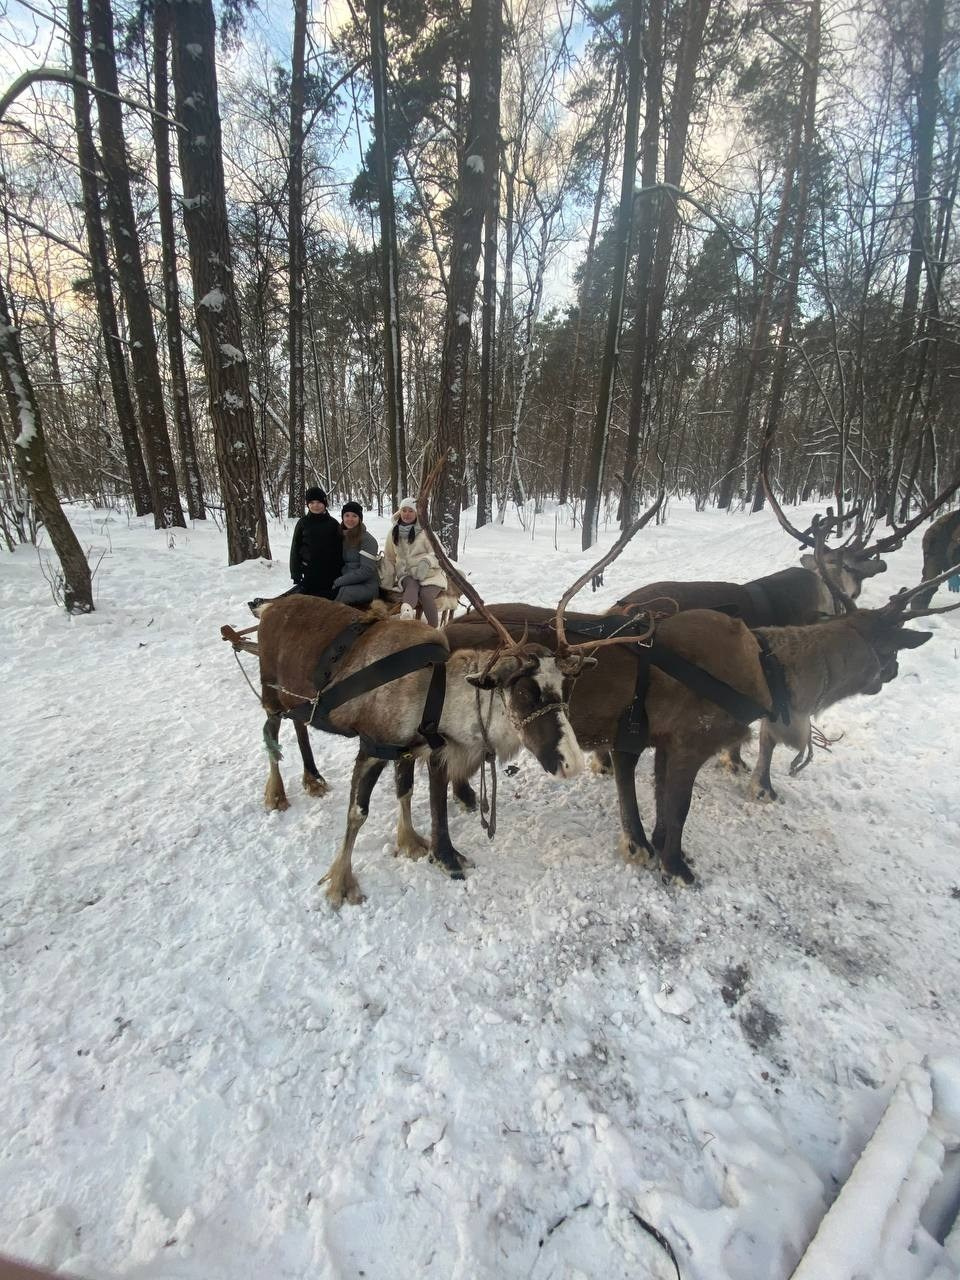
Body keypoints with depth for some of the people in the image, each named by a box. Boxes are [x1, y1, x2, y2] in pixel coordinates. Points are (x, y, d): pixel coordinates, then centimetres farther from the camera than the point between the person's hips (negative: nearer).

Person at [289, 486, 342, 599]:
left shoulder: (333, 523, 3)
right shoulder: (303, 523, 3)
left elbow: (340, 549, 5)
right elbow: (295, 548, 4)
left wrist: (340, 571, 0)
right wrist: (296, 573, -2)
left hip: (330, 573, 0)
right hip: (309, 573, 0)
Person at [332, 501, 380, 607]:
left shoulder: (367, 539, -9)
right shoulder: (342, 537, 11)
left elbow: (366, 570, -16)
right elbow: (341, 564, 16)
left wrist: (338, 582, -15)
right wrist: (337, 580, -5)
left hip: (367, 586, -5)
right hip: (348, 583, 5)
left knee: (344, 592, -34)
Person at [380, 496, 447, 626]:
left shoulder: (425, 531, -1)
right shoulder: (394, 533, 11)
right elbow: (389, 558, 18)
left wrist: (427, 562, -25)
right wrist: (386, 583, 10)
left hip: (428, 574, -1)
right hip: (406, 574, 2)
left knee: (425, 594, -32)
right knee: (412, 585, -34)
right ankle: (406, 611, -66)